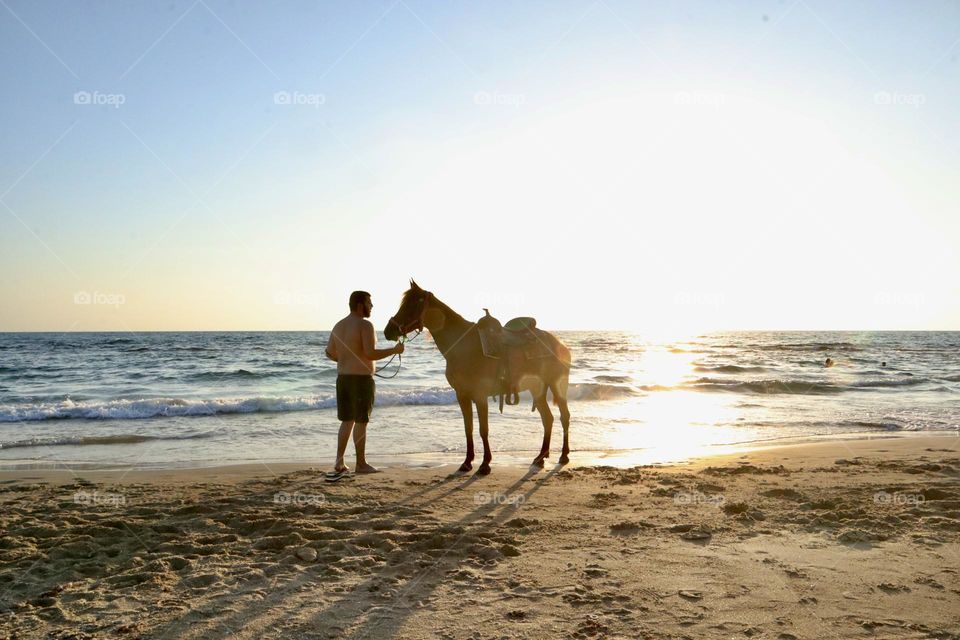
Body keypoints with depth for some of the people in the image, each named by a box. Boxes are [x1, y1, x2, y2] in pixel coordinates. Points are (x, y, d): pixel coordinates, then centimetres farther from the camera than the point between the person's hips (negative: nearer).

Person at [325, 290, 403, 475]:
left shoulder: (338, 326, 10)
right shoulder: (365, 325, -14)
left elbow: (330, 353, 14)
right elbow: (371, 354, -22)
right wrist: (394, 350, -11)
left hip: (343, 377, 7)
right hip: (362, 378, -7)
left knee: (347, 420, 15)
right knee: (361, 422, 1)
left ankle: (339, 462, 14)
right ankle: (361, 464, 9)